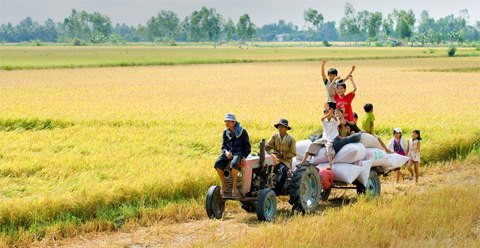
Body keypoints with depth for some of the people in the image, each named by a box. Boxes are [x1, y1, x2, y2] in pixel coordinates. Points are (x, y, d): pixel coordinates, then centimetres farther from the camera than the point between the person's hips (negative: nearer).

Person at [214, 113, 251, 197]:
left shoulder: (242, 132, -3)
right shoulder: (226, 133, 10)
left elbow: (247, 146, 1)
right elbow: (223, 146, 11)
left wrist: (244, 156, -15)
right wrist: (226, 152, -13)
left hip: (239, 152, -5)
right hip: (228, 152, 5)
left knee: (233, 164, -40)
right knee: (218, 163, -28)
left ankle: (234, 186, -28)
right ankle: (223, 185, -17)